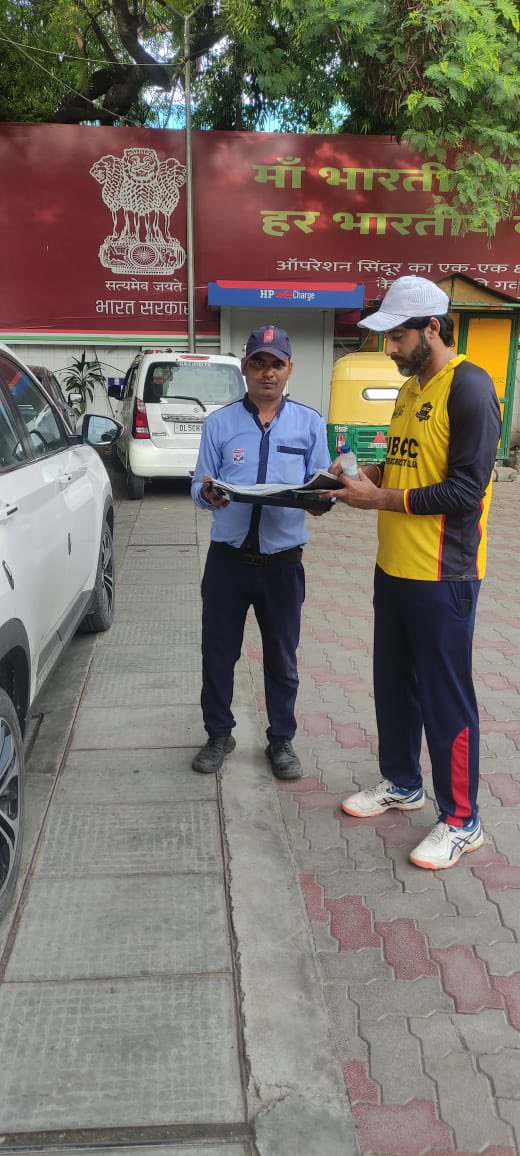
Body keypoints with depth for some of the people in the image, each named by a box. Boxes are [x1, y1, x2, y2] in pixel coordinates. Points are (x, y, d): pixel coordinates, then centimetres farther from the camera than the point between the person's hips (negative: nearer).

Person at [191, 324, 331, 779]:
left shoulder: (310, 423, 2)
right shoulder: (220, 422, 1)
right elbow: (199, 488, 0)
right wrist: (208, 494, -24)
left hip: (282, 562, 0)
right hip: (228, 559, 0)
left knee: (282, 658, 12)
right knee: (218, 653, 10)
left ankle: (281, 740, 29)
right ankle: (219, 734, 30)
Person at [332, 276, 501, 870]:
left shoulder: (468, 387, -15)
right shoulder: (410, 389, 13)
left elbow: (465, 492, -20)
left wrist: (380, 499, -17)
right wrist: (368, 473, 2)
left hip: (441, 576, -9)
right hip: (393, 569, 9)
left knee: (445, 699, 2)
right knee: (393, 685, 19)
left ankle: (461, 821, 18)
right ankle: (401, 783, 38)